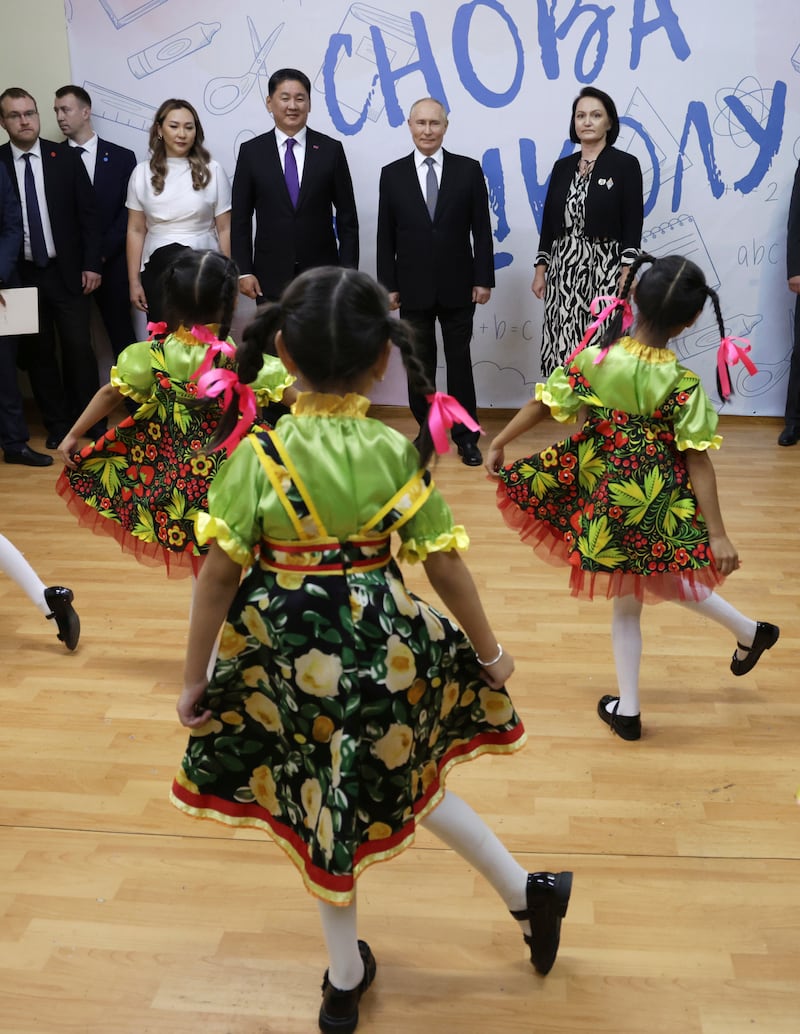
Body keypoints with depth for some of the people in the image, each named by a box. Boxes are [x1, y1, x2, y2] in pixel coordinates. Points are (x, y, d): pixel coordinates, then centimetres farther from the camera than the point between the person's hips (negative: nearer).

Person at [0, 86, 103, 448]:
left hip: (67, 271, 0)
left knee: (78, 348, 0)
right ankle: (56, 423, 19)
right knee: (37, 352, 7)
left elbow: (88, 213, 2)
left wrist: (91, 264, -4)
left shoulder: (65, 159, 1)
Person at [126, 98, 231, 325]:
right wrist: (134, 282, 2)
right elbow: (136, 231, 6)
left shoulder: (212, 171, 0)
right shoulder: (142, 173, 5)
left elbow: (224, 229, 1)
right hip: (157, 268, 2)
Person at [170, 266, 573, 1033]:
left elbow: (218, 574, -11)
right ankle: (526, 893, 39)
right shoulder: (397, 452, -10)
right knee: (406, 778, 25)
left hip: (289, 652, -1)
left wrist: (194, 678, 0)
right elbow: (444, 566, -4)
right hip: (379, 643, 1)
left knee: (323, 805, 17)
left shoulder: (259, 453, -13)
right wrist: (489, 652, 10)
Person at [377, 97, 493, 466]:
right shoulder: (392, 174, 3)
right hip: (413, 288, 1)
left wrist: (483, 279, -5)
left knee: (460, 360, 6)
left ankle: (466, 436, 14)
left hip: (457, 286, -1)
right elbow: (385, 236, 3)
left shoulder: (468, 170, 2)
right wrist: (388, 285, -2)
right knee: (419, 363, 8)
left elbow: (481, 229, 1)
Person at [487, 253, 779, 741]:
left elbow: (542, 403, -2)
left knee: (628, 598, 16)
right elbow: (698, 463, -15)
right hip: (655, 501, -1)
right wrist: (718, 534, -11)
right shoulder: (683, 383, -15)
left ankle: (629, 709, 28)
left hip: (605, 490, 1)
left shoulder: (594, 357, -11)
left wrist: (499, 444, 13)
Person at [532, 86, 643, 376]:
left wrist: (628, 274, -14)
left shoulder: (625, 164, -1)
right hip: (563, 268, 4)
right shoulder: (562, 166, 12)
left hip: (604, 267, -4)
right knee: (561, 348, 0)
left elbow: (633, 224, -6)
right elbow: (549, 221, 12)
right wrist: (540, 270, 7)